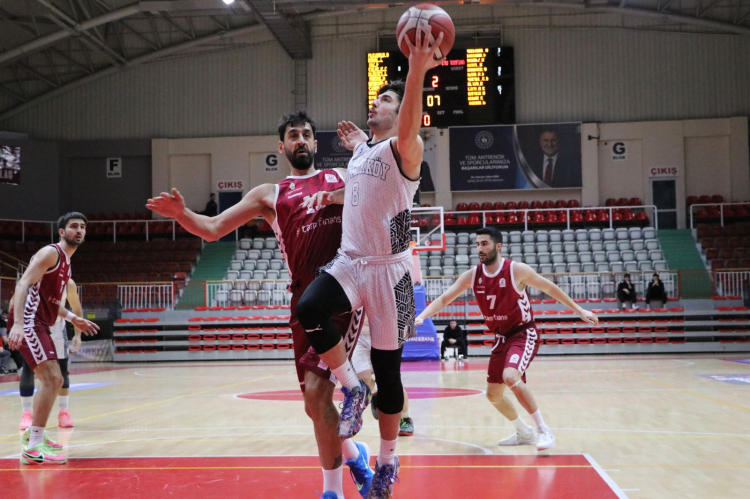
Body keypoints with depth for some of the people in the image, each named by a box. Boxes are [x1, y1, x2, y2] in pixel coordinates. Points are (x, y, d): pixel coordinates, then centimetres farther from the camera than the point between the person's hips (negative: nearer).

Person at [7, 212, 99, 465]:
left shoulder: (66, 262, 20)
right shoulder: (51, 252, -9)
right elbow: (23, 284, -21)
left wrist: (73, 318, 25)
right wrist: (18, 323, -33)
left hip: (39, 323, 10)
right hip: (28, 321, -10)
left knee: (54, 380, 19)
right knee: (51, 378, -17)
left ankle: (33, 433, 34)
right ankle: (34, 448, -16)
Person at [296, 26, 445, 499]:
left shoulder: (405, 148, -9)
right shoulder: (363, 149, 13)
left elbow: (407, 129, -34)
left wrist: (417, 70, -47)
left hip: (388, 269, -6)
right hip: (349, 261, 6)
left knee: (387, 371, 3)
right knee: (309, 309, -27)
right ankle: (352, 389, -7)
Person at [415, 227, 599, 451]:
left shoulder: (517, 270, -16)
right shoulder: (472, 276, -4)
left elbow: (550, 288, -3)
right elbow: (444, 298, -4)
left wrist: (579, 310, 1)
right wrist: (421, 317, -20)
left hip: (524, 334, -6)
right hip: (501, 338, 6)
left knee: (510, 377, -31)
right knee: (494, 395, 10)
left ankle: (544, 430, -17)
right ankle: (524, 433, 33)